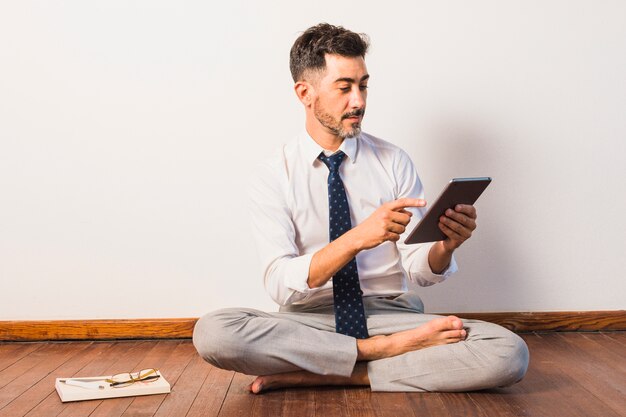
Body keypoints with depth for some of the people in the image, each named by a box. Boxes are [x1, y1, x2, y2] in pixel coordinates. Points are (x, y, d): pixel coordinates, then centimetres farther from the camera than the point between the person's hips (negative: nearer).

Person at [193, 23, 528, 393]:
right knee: (212, 332, -31)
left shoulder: (393, 162, 5)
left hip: (390, 312, 2)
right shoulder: (273, 177, -2)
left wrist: (445, 246, -22)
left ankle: (326, 374, -18)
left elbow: (419, 269, 1)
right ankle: (384, 351, -18)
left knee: (510, 354, -23)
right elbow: (281, 284, -14)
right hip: (308, 319, -1)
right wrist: (358, 238, -28)